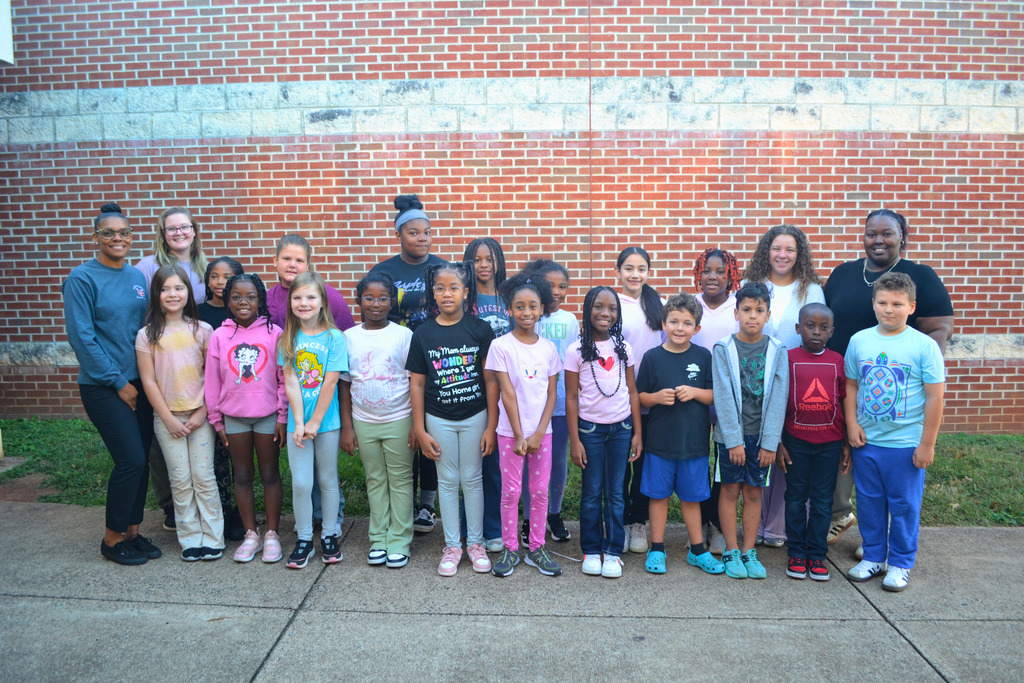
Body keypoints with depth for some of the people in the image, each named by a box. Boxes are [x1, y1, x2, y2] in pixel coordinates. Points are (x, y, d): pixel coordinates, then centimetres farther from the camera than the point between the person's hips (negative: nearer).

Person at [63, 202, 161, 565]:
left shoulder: (137, 276, 8)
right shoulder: (82, 278, -9)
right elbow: (82, 338, -12)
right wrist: (118, 382, -12)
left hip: (138, 382, 5)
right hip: (103, 386, -5)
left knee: (140, 460, 7)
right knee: (131, 460, -8)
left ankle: (132, 531, 23)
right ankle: (112, 538, 12)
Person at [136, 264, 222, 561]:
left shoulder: (202, 330, 1)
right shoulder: (147, 335, -1)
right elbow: (148, 381, -2)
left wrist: (202, 413, -7)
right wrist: (169, 419, -6)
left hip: (200, 415, 0)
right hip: (167, 417, 0)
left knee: (204, 476, 1)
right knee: (180, 480, 5)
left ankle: (213, 538, 11)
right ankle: (190, 539, 15)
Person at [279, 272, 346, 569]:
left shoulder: (334, 338, -7)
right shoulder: (288, 339, 1)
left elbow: (329, 384, -10)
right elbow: (290, 382, -4)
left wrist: (315, 422, -11)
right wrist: (298, 423, -10)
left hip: (327, 421, -1)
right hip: (298, 422, 2)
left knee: (328, 480, 10)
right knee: (300, 483, 2)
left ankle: (329, 535, 25)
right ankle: (304, 539, 18)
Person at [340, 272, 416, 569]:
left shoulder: (403, 335, -5)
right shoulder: (349, 337, 1)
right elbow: (345, 385, 5)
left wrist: (417, 424, -8)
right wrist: (346, 427, 2)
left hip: (398, 420, -2)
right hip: (363, 421, 2)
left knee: (400, 480, 6)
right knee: (375, 480, 12)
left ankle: (399, 540, 17)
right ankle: (378, 539, 23)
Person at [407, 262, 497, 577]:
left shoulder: (480, 330, -9)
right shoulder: (423, 333, -5)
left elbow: (491, 380, -6)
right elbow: (417, 383, -1)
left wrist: (491, 426, -7)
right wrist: (420, 430, -1)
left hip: (475, 417, -1)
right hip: (439, 419, 1)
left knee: (472, 479, 10)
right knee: (447, 481, 11)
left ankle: (475, 542, 26)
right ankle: (452, 545, 25)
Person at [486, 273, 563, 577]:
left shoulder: (549, 348, 2)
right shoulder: (501, 346, -8)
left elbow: (552, 393, 2)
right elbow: (507, 393, -10)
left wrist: (538, 434, -7)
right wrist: (519, 436, -11)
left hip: (542, 431, 3)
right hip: (511, 432, -3)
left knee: (541, 490, 10)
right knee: (511, 491, 6)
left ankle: (536, 548, 24)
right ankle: (510, 549, 22)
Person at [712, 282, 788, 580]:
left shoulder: (777, 351, 0)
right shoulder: (723, 349, -5)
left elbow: (778, 399, -2)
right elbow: (724, 397, -8)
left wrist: (770, 442, -7)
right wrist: (734, 440, -12)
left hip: (762, 435, 2)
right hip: (731, 434, -2)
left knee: (754, 492, 9)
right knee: (731, 490, 5)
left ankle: (749, 552, 20)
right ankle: (731, 552, 17)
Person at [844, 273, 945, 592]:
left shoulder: (925, 345, -9)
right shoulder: (859, 341, 1)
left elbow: (935, 397, -8)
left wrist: (927, 444, -8)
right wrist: (852, 424, -1)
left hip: (906, 444, -3)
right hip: (866, 441, 3)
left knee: (904, 505, 8)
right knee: (869, 502, 14)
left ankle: (900, 564, 25)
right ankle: (873, 557, 31)